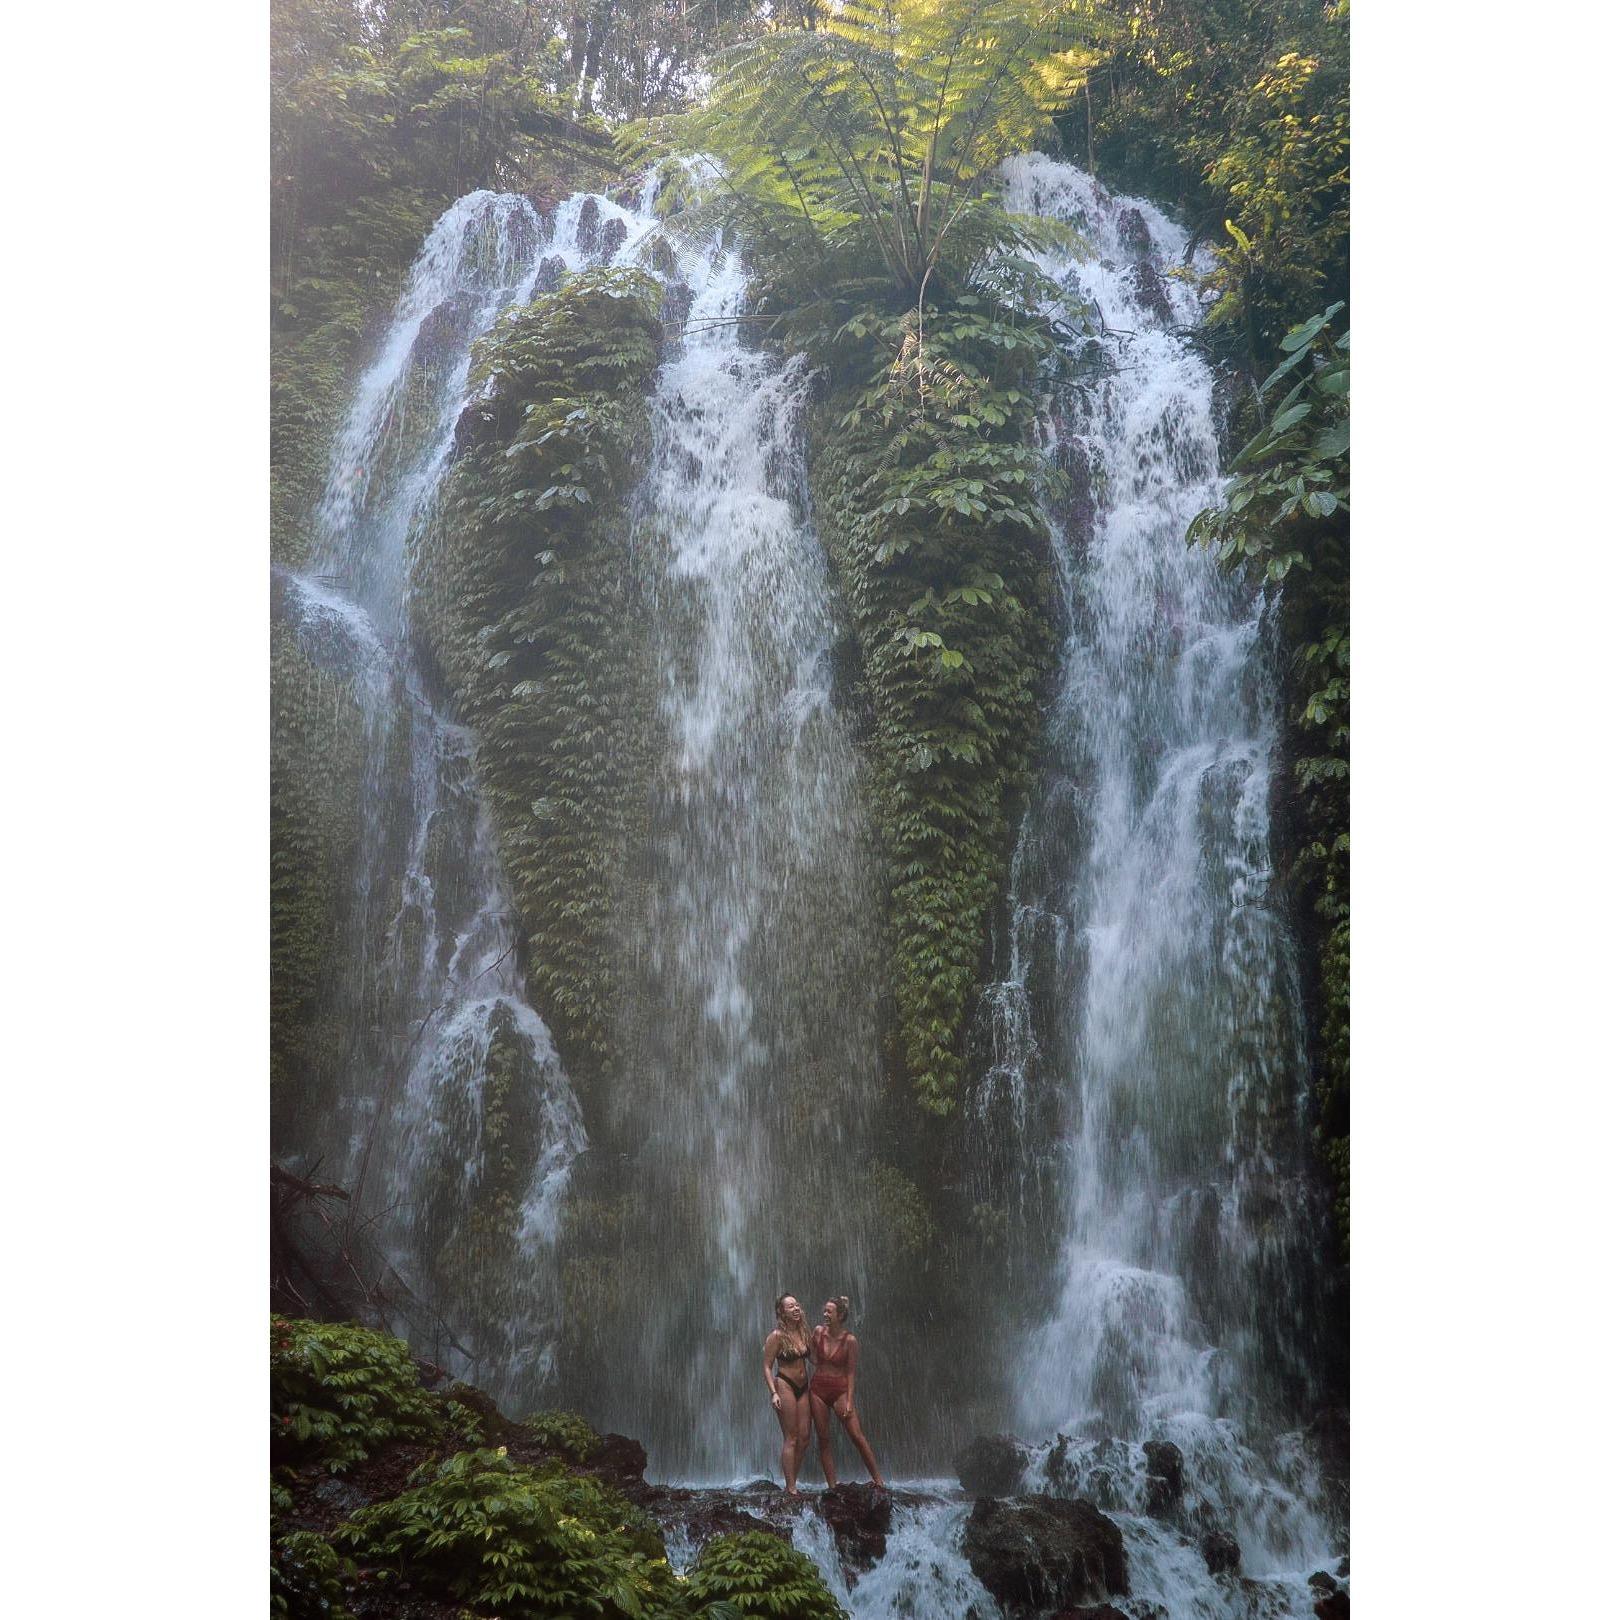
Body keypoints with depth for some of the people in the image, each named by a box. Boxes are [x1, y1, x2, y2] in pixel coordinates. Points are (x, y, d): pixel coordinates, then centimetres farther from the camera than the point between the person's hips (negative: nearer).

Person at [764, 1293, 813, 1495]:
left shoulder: (804, 1332, 7)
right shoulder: (776, 1336, -11)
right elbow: (768, 1367, -9)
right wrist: (774, 1393, -18)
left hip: (803, 1388, 6)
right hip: (785, 1386, -6)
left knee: (805, 1437, 4)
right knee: (791, 1438, -7)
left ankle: (793, 1481, 15)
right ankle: (791, 1488, -4)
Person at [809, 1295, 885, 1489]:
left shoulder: (850, 1340, -9)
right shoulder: (818, 1332, 1)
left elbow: (851, 1373, -7)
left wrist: (849, 1401, -11)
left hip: (840, 1389, -4)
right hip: (818, 1388, 4)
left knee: (856, 1435, -10)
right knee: (823, 1438, 4)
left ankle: (878, 1480, -2)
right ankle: (832, 1485, 8)